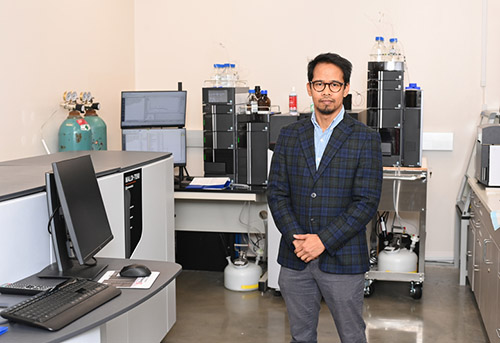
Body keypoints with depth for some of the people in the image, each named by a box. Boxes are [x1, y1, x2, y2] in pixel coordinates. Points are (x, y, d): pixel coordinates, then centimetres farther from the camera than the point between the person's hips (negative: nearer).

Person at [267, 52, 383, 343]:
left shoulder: (365, 139, -4)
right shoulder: (290, 135, 7)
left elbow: (367, 202, -10)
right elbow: (277, 193, 3)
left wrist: (323, 240, -16)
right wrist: (296, 238, -11)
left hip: (342, 260, -3)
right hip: (295, 259, 3)